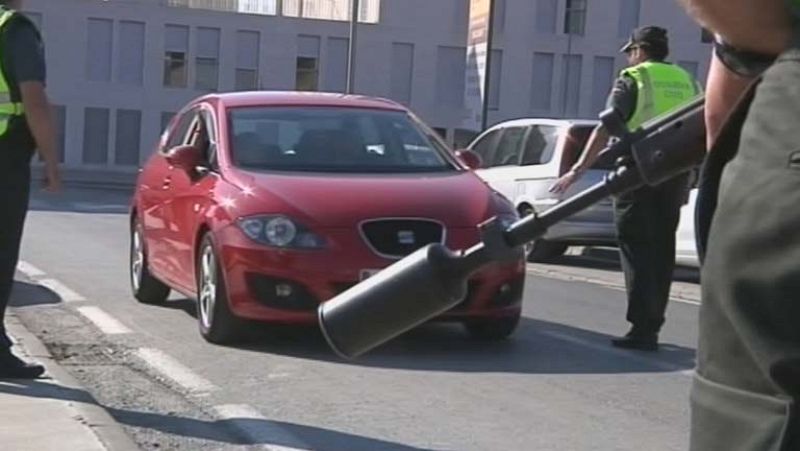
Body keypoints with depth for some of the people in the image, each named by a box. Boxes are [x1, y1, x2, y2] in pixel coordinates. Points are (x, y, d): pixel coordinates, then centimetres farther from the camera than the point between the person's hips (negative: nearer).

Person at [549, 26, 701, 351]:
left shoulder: (632, 80, -1)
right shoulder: (687, 81, 16)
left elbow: (606, 129, -12)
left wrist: (577, 170, -14)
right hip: (676, 176, 5)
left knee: (637, 250, -4)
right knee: (661, 251, 11)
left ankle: (643, 328, -10)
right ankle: (652, 325, 16)